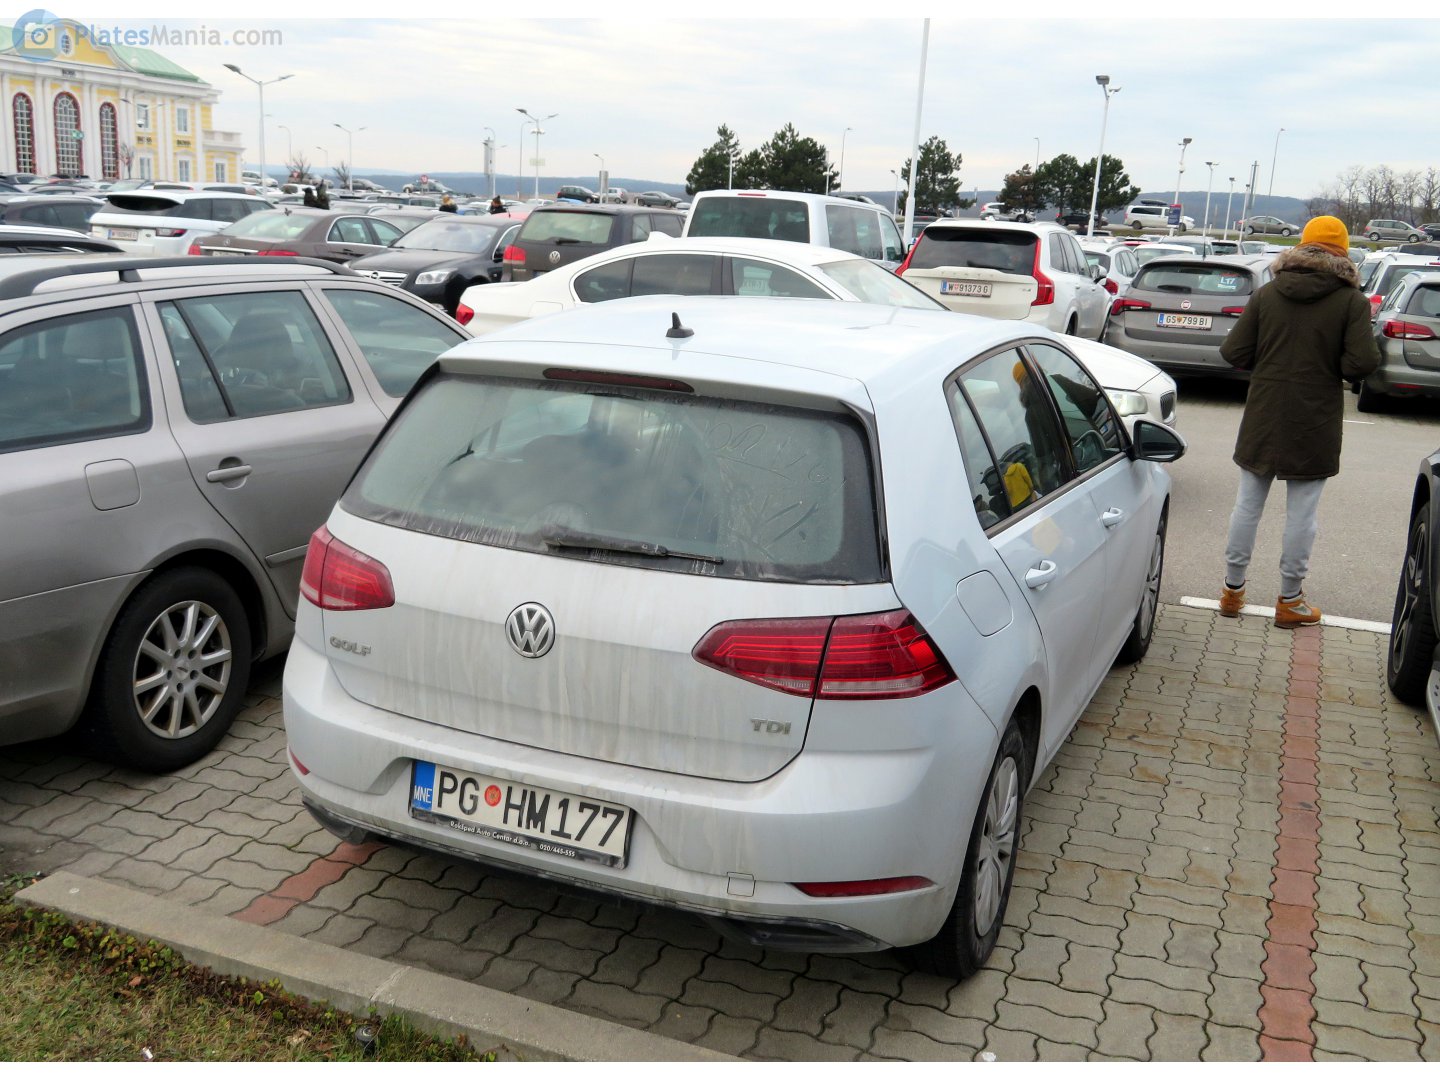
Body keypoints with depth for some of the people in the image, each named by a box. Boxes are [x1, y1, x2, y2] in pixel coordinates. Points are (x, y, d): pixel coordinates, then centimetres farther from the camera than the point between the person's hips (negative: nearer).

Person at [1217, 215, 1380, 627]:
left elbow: (1233, 352, -3)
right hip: (1315, 423, -2)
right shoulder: (1352, 301, -8)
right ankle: (1290, 601, 15)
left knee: (1248, 504, 12)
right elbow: (1362, 363, -16)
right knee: (1301, 512, 7)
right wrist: (1334, 365, 5)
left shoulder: (1267, 294, -1)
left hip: (1263, 418, 2)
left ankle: (1233, 590, 20)